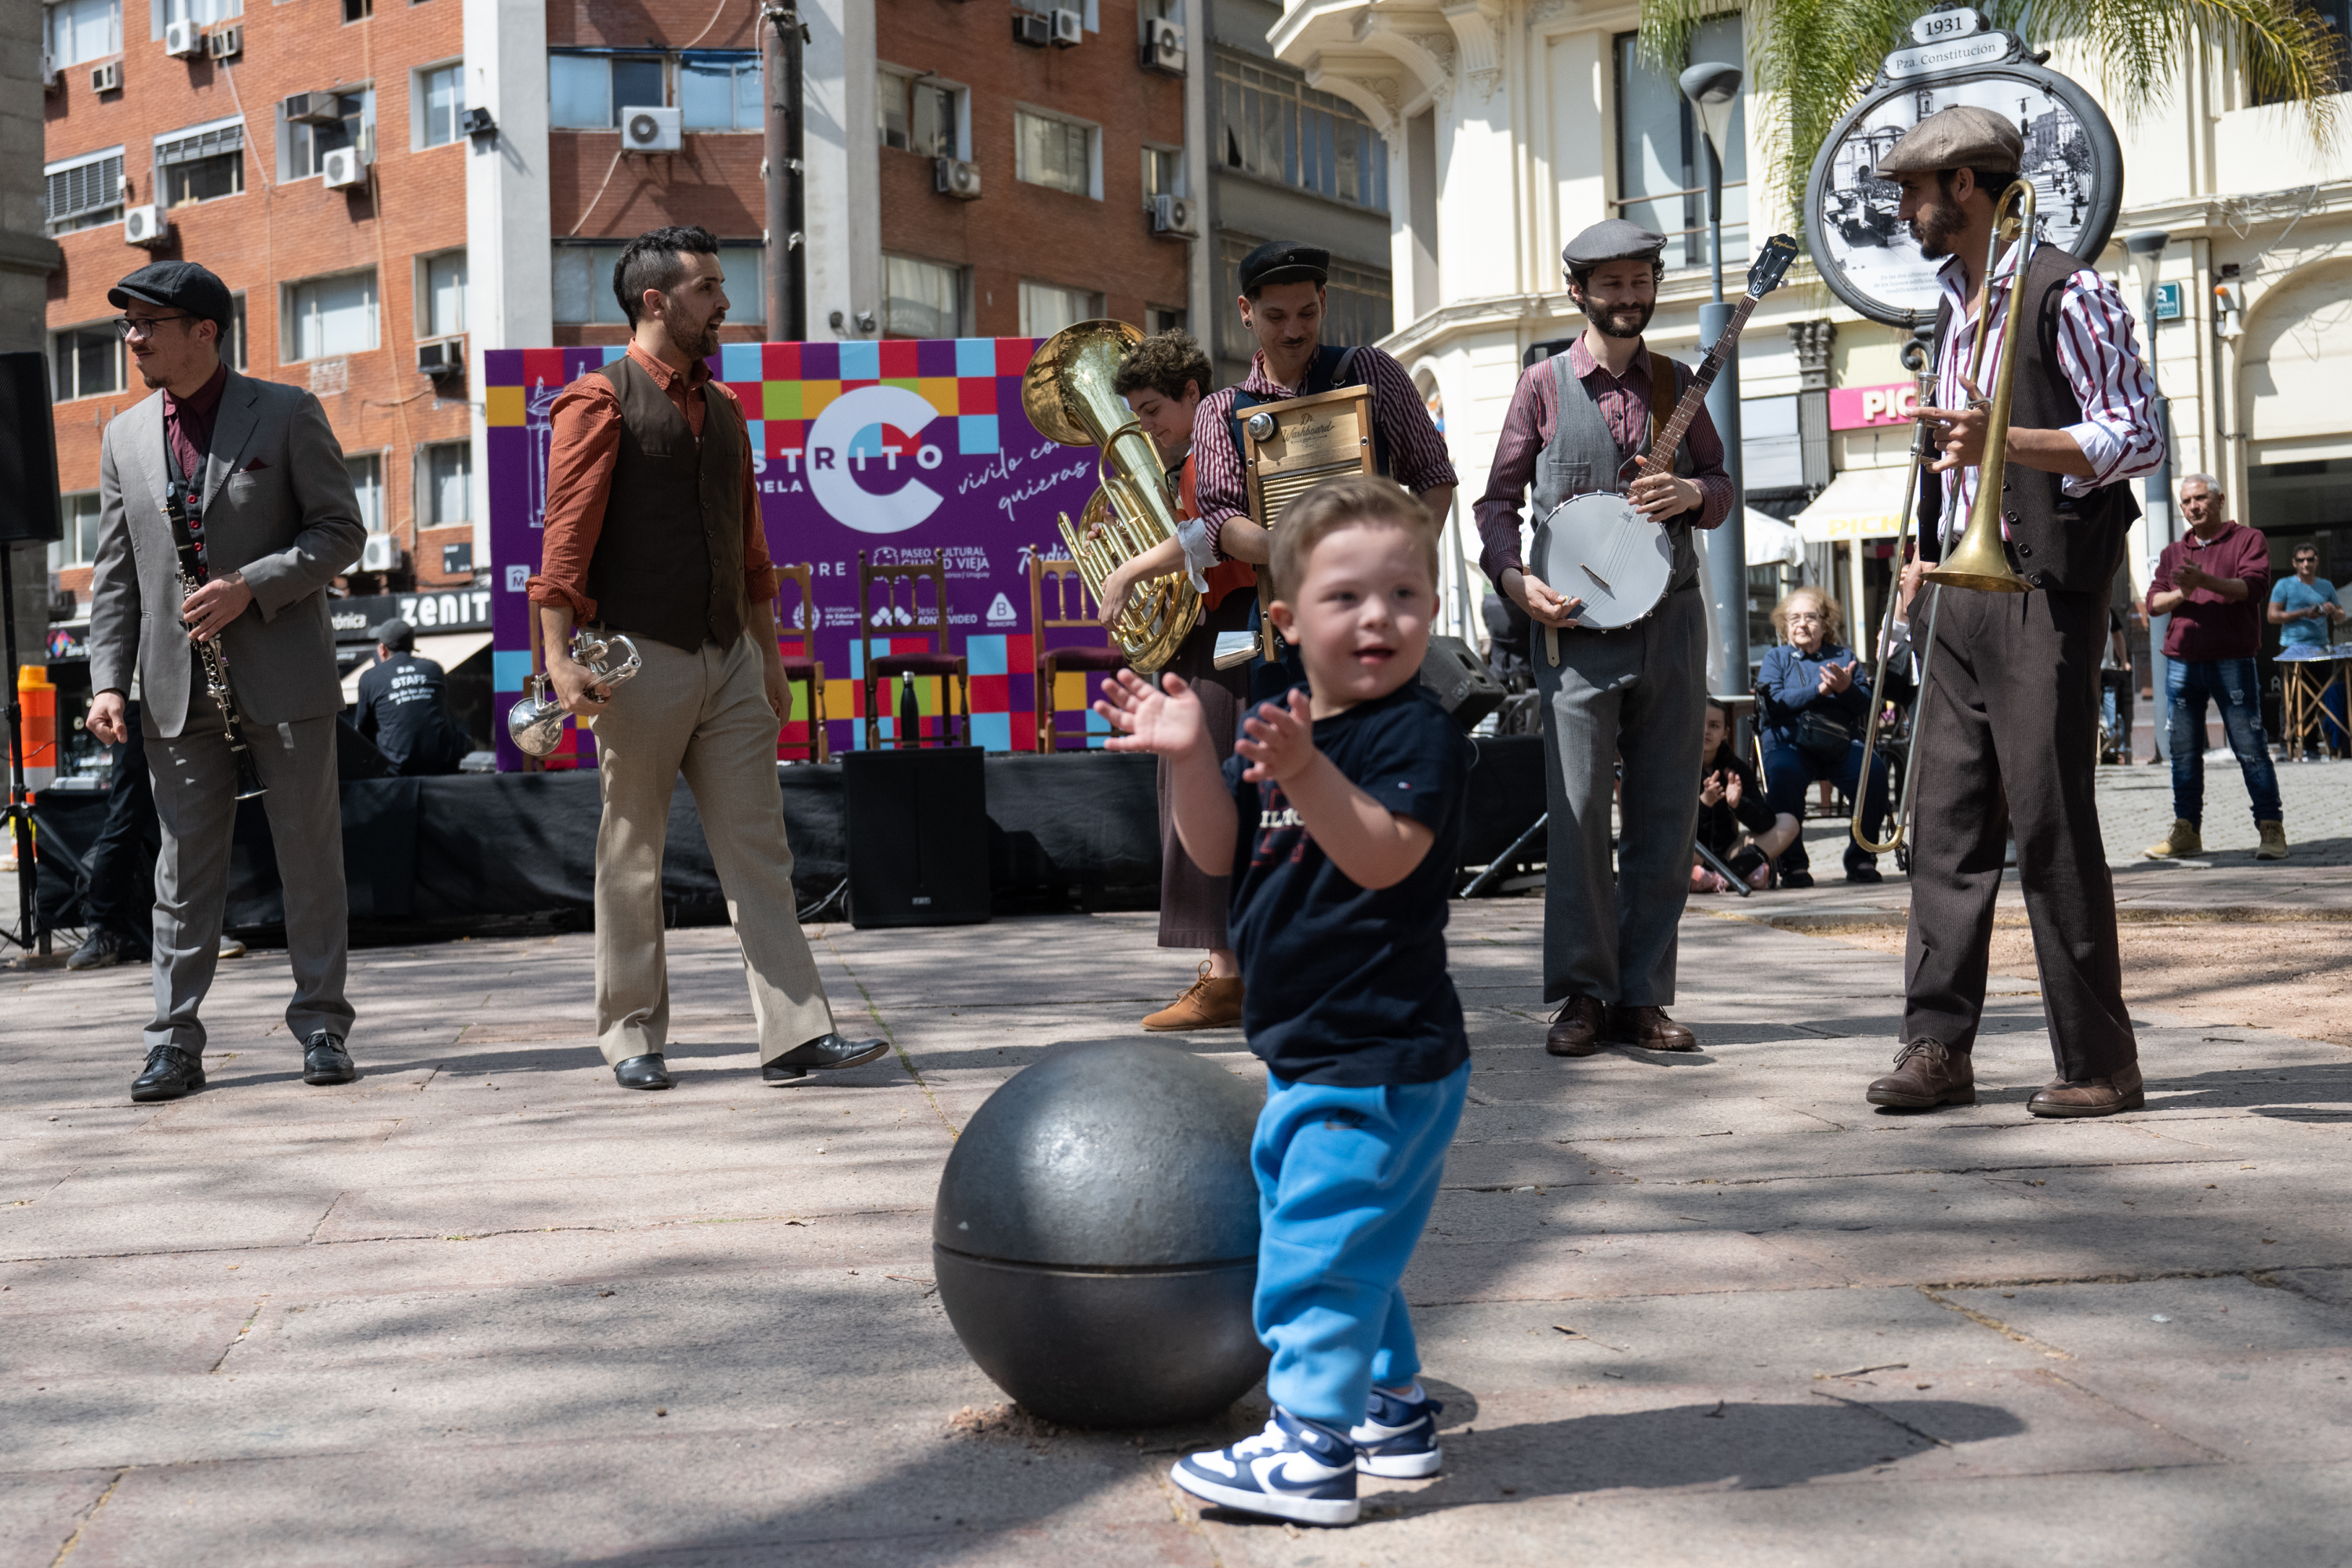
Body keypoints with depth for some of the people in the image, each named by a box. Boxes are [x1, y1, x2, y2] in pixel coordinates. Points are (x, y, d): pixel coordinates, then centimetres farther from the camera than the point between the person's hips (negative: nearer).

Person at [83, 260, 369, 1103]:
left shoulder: (287, 412, 0)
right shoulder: (125, 436, 12)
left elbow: (341, 529, -3)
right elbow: (114, 573, 12)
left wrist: (252, 585, -16)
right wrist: (108, 679, 2)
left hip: (285, 674, -3)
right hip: (177, 686, 3)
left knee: (309, 855, 3)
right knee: (184, 866, 5)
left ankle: (321, 1025, 13)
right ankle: (174, 1042, 10)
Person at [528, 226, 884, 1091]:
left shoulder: (724, 406, 18)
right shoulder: (600, 400, -3)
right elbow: (566, 535, -10)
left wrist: (769, 654, 19)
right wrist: (560, 654, -19)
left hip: (730, 660, 6)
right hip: (642, 657, -6)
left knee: (758, 848, 0)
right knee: (633, 855, 3)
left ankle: (796, 1030, -1)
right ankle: (633, 1035, 13)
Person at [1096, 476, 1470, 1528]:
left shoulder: (1416, 735, -15)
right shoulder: (1281, 727, 9)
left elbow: (1385, 856, -29)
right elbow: (1220, 850, 7)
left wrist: (1306, 773, -42)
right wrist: (1191, 757, -8)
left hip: (1379, 1058, -9)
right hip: (1310, 1052, 10)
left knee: (1319, 1240, -8)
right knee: (1341, 1241, 20)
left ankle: (1310, 1448, 1)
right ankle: (1394, 1411, 35)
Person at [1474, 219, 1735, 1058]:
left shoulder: (1675, 382, 13)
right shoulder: (1545, 384, 4)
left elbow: (1721, 483, 18)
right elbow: (1497, 501, 6)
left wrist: (1693, 494, -5)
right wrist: (1516, 579, -10)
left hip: (1670, 619, 3)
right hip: (1576, 623, -3)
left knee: (1665, 815, 3)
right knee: (1577, 810, -8)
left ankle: (1641, 997, 10)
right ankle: (1582, 996, 1)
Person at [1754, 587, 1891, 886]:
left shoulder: (1844, 656, 22)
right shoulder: (1775, 657, 18)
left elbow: (1867, 706, 9)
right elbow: (1775, 703, -2)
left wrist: (1846, 688, -11)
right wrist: (1819, 690, -11)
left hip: (1841, 743, 2)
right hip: (1789, 741, -2)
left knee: (1873, 769, -30)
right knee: (1783, 773, -37)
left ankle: (1861, 858, -16)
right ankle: (1793, 864, -27)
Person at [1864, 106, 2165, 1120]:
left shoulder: (2065, 292, -6)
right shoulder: (1956, 304, 19)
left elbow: (2138, 438, -12)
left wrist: (2005, 440, -24)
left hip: (2041, 587, -8)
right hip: (1961, 587, 8)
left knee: (2051, 824, -7)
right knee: (1947, 818, 5)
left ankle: (2099, 1064, 2)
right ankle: (1938, 1045, 8)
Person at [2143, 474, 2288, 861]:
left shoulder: (2248, 539, 7)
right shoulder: (2173, 552, 20)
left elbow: (2255, 586, -9)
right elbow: (2153, 601, 10)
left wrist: (2206, 580, -23)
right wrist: (2181, 594, -12)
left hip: (2232, 661, -4)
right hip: (2182, 664, 4)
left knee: (2250, 747, -7)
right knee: (2184, 752, 4)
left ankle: (2271, 830, -3)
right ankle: (2186, 832, 9)